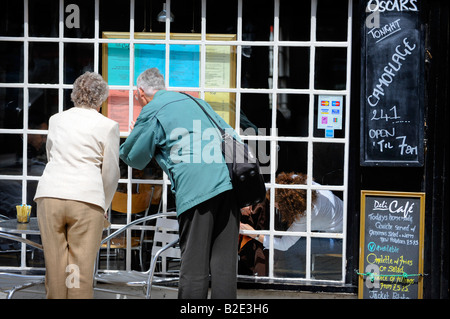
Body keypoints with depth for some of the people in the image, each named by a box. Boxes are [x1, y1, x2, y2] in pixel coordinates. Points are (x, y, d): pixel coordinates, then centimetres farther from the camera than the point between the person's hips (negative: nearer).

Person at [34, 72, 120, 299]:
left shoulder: (56, 120, 14)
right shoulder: (107, 126, 3)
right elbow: (111, 172, 6)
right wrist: (103, 207, 20)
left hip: (49, 194, 3)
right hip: (86, 198, -3)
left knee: (55, 264, 7)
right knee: (82, 266, 0)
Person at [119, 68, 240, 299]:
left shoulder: (152, 112, 6)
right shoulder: (197, 101, 25)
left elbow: (134, 158, 16)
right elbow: (230, 135, 24)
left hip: (196, 191, -6)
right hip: (228, 184, 6)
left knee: (194, 264, -3)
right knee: (224, 262, 5)